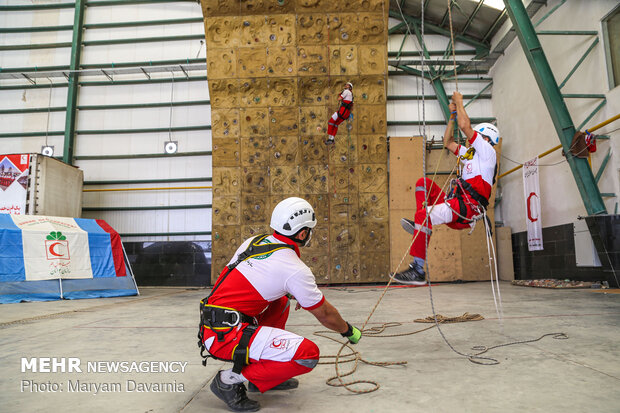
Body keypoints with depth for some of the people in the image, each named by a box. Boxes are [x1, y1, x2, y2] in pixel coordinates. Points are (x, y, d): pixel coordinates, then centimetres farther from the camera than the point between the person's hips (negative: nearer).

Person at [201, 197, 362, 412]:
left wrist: (297, 294, 33)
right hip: (226, 337, -9)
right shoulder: (296, 269, -12)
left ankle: (268, 376, 23)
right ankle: (230, 380, -3)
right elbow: (325, 314, 1)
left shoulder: (253, 241, 8)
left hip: (209, 325, 9)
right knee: (308, 354, -13)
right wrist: (349, 331, 20)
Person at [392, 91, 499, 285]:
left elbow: (465, 126, -4)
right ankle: (421, 224, -9)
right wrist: (453, 115, 30)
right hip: (456, 204, 9)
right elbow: (448, 142, 35)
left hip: (467, 206, -9)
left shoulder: (487, 151, 5)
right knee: (424, 182, 14)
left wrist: (460, 103, 9)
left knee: (425, 214, -32)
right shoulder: (470, 154, 31)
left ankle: (418, 271, -35)